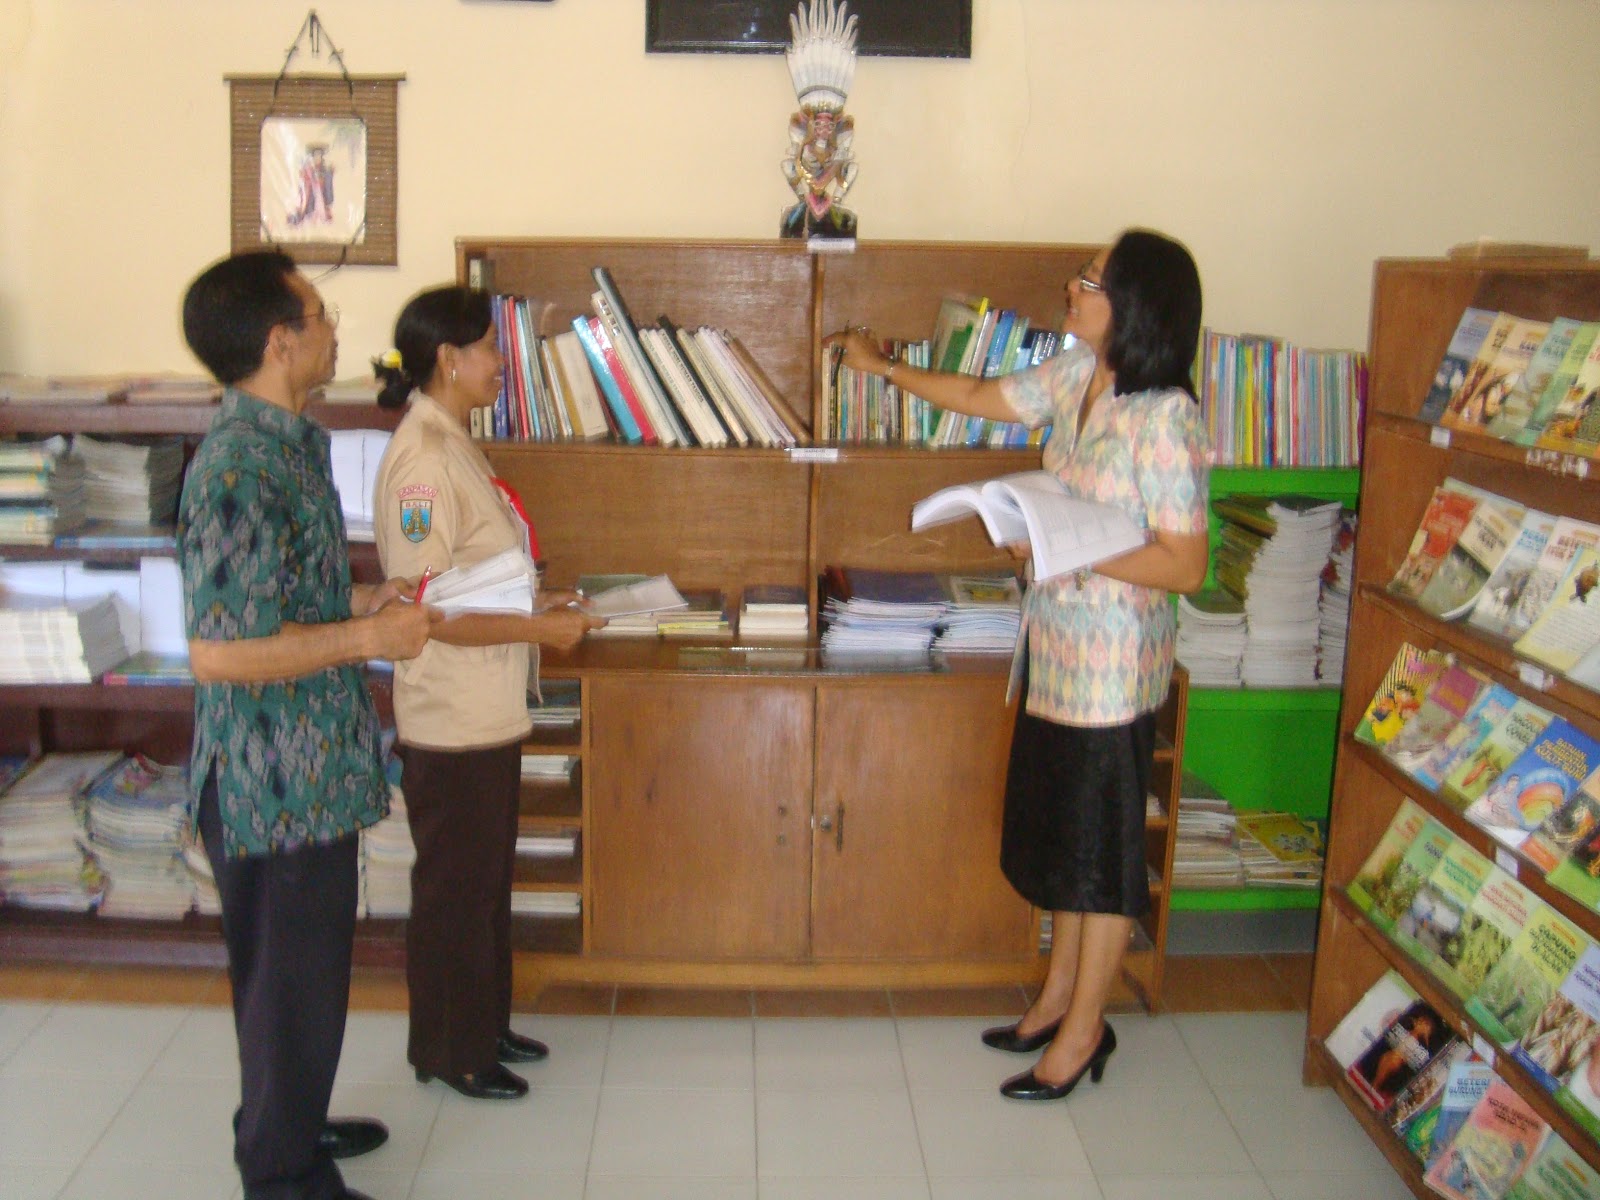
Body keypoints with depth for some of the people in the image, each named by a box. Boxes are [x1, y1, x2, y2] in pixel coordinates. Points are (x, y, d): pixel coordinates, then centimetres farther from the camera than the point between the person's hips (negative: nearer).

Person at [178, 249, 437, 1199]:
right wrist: (365, 638, -21)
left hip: (310, 767, 10)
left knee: (307, 965, 23)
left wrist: (361, 600, 8)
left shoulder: (287, 443, 8)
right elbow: (219, 651, -28)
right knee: (292, 976, 6)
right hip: (276, 778, -10)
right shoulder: (239, 469, -24)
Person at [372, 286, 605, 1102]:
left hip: (488, 712, 10)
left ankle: (484, 1025, 35)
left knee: (486, 879, 20)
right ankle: (449, 1051, 22)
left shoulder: (451, 444, 9)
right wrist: (538, 629, -20)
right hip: (452, 722, -10)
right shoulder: (423, 458, -21)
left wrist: (536, 601, 9)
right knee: (455, 886, 6)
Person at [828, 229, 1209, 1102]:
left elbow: (1185, 565, -20)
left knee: (1102, 842, 5)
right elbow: (980, 397, 21)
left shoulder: (1165, 416, -21)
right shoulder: (1073, 374, 3)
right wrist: (881, 368, 29)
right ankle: (1059, 994, 36)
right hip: (1056, 641, 8)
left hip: (1115, 659, -8)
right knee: (1056, 828, 19)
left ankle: (1083, 1029, 21)